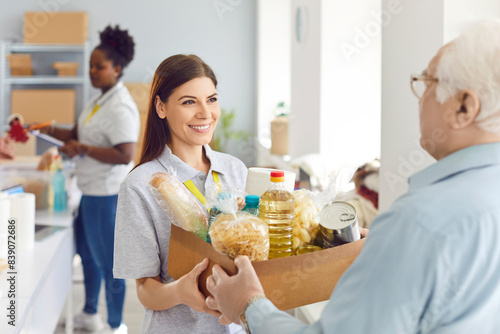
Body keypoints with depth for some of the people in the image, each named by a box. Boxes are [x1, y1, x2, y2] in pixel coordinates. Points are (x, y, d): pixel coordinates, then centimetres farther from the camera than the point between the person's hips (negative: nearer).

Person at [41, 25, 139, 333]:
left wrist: (82, 149, -22)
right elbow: (79, 133, 18)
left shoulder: (120, 107, -20)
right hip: (92, 192, 11)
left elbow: (125, 155, -27)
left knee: (108, 261, 0)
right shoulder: (100, 100, 11)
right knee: (87, 252, 22)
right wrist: (50, 131, 4)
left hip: (107, 195, -11)